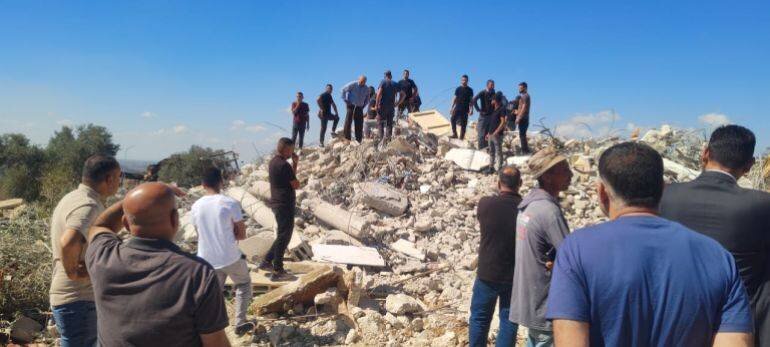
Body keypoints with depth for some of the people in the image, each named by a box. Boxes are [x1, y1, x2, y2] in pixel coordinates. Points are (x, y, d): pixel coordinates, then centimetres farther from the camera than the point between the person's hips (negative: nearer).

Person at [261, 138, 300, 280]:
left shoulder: (273, 162, 10)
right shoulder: (284, 165, -20)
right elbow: (296, 185, -12)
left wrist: (294, 165, 7)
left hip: (277, 203, 9)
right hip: (285, 205, -9)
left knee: (282, 235, 21)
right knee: (284, 237, 0)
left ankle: (267, 261, 25)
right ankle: (277, 271, 7)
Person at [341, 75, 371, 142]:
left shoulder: (366, 89, 6)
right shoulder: (353, 84, -7)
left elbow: (367, 98, 22)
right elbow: (343, 89, -2)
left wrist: (364, 105, 9)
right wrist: (345, 100, -5)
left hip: (359, 107, 4)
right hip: (351, 105, -4)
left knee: (359, 124, -1)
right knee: (348, 121, -9)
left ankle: (358, 140, 5)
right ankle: (346, 138, -4)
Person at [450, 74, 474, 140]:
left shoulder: (469, 90, 4)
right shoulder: (458, 89, 9)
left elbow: (471, 100, 3)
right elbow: (455, 98, 10)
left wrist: (471, 109, -6)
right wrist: (452, 107, 4)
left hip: (465, 109, -1)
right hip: (457, 108, 2)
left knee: (463, 123, -1)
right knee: (453, 119, -16)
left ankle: (462, 137, 4)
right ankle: (454, 134, -8)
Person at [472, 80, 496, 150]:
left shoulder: (494, 94, 7)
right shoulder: (482, 93, -7)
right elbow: (474, 100, -17)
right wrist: (479, 109, -16)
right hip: (483, 116, -4)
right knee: (482, 134, -2)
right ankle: (481, 150, 4)